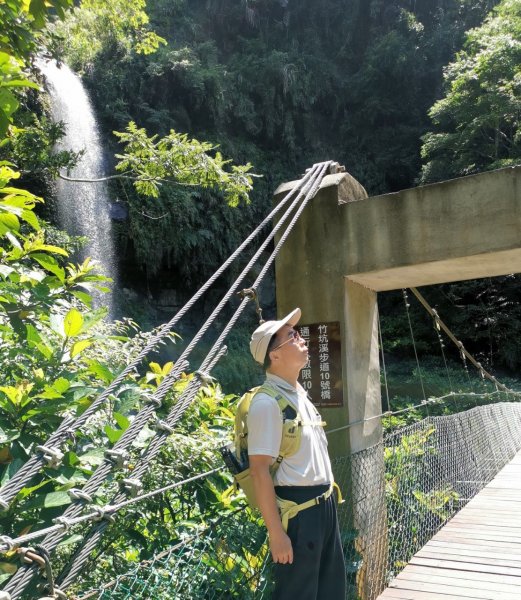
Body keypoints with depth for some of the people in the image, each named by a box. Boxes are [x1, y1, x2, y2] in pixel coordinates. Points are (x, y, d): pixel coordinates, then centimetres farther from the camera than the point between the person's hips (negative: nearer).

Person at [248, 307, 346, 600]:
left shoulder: (300, 393, 9)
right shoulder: (267, 402, -19)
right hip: (297, 509, -9)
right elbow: (260, 470, -21)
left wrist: (328, 497, 20)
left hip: (325, 503, 9)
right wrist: (276, 532, -20)